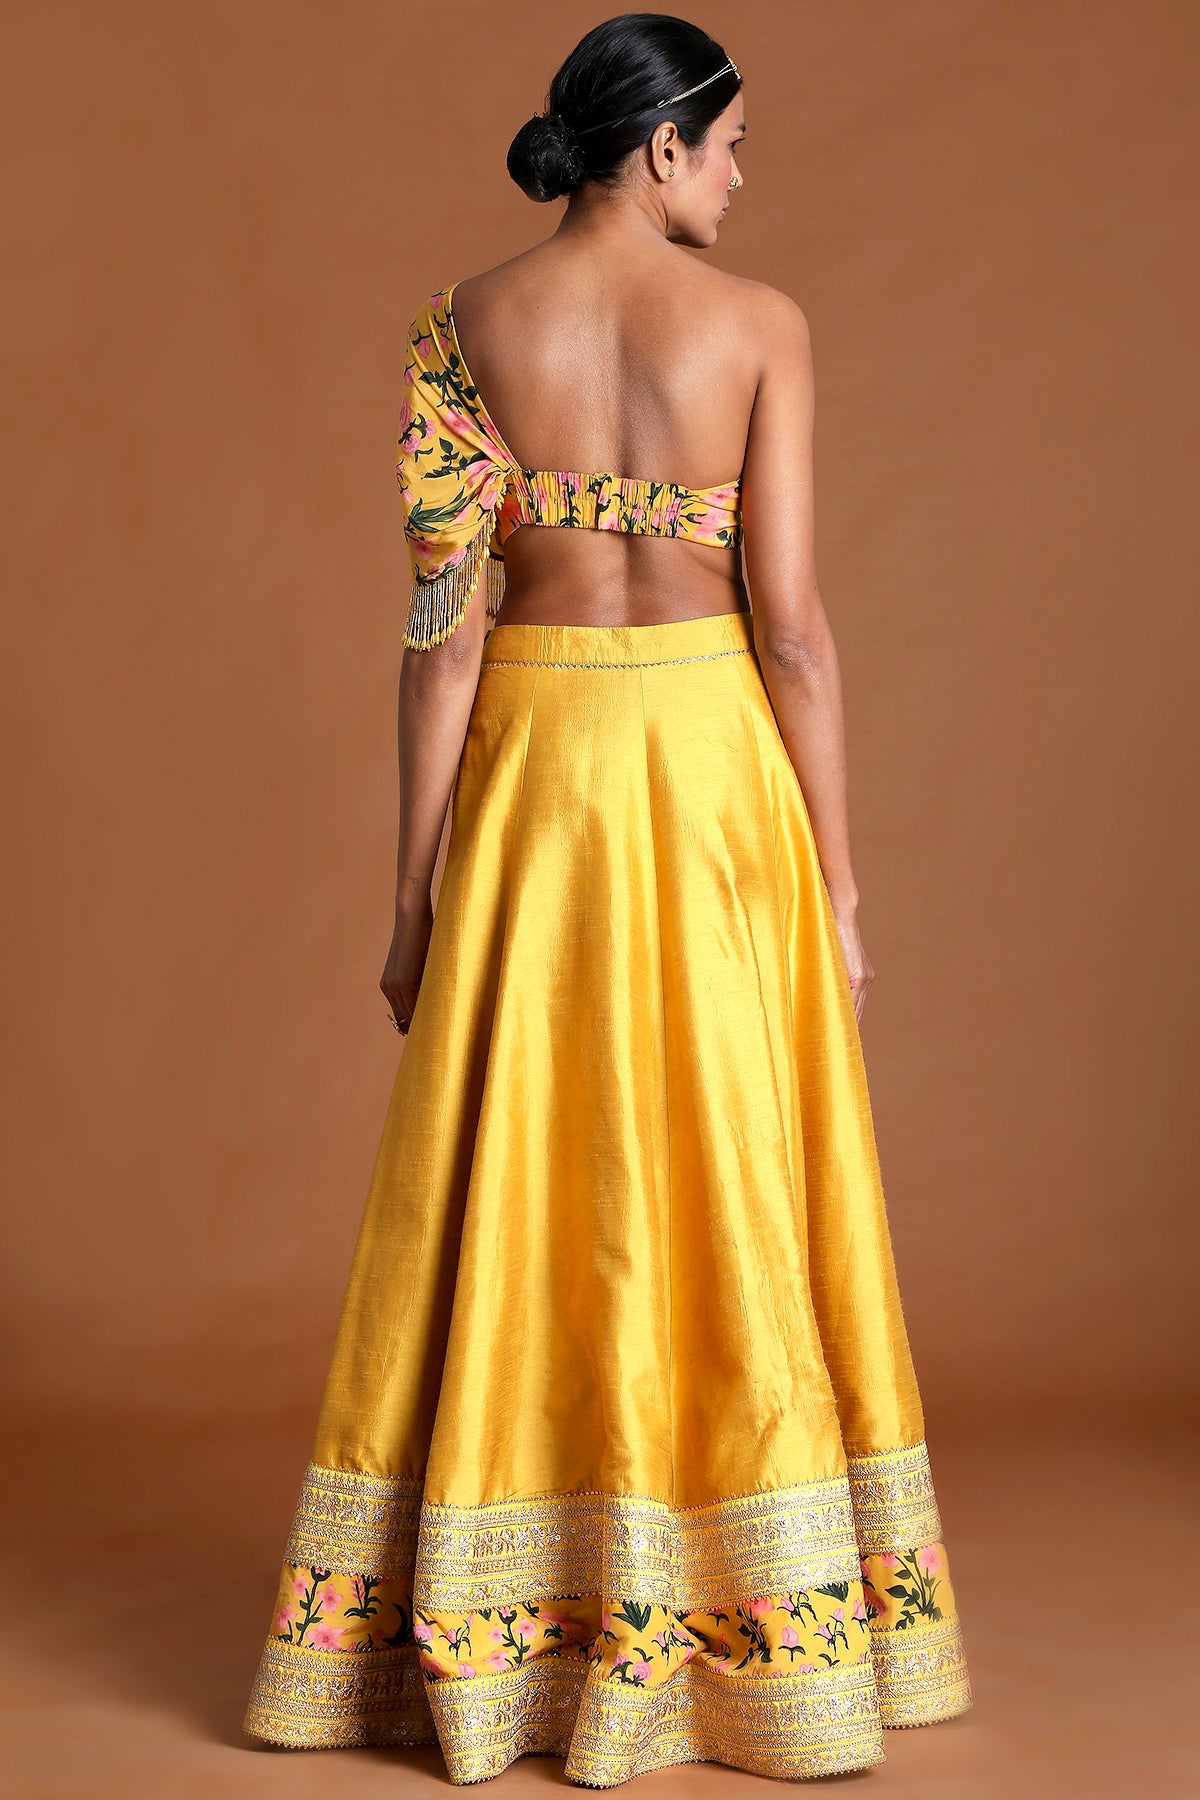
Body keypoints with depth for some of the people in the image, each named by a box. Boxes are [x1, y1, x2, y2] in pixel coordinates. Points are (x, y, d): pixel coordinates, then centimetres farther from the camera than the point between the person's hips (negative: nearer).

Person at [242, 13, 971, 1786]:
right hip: (713, 757, -1)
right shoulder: (761, 325, -3)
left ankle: (475, 1638, 16)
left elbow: (445, 614, -4)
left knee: (510, 1188, 8)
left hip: (532, 764, 1)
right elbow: (792, 618, -7)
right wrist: (837, 878, 0)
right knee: (731, 1187, 7)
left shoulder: (469, 321, 0)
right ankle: (758, 1633, 16)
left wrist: (415, 888, 0)